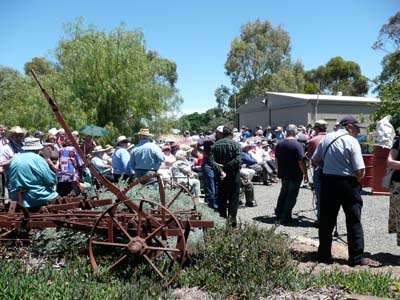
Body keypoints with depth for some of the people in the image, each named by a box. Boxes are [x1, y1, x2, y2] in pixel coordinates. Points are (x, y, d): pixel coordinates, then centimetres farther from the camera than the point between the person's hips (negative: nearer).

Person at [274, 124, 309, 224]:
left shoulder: (279, 144, 4)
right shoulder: (298, 145, -16)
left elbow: (276, 160, 12)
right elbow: (301, 161, -19)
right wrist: (305, 174, -11)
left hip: (283, 174, 6)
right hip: (295, 175, -6)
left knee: (283, 193, 21)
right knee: (292, 195, 3)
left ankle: (278, 214, 28)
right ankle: (286, 217, 6)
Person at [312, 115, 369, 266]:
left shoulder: (326, 138, 4)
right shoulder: (352, 141, -11)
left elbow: (315, 160, 11)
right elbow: (360, 170, -15)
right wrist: (358, 178, 5)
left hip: (328, 181, 5)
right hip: (348, 183, -5)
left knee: (326, 221, 12)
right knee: (354, 222, 8)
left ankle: (324, 255, 20)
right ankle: (356, 258, 13)